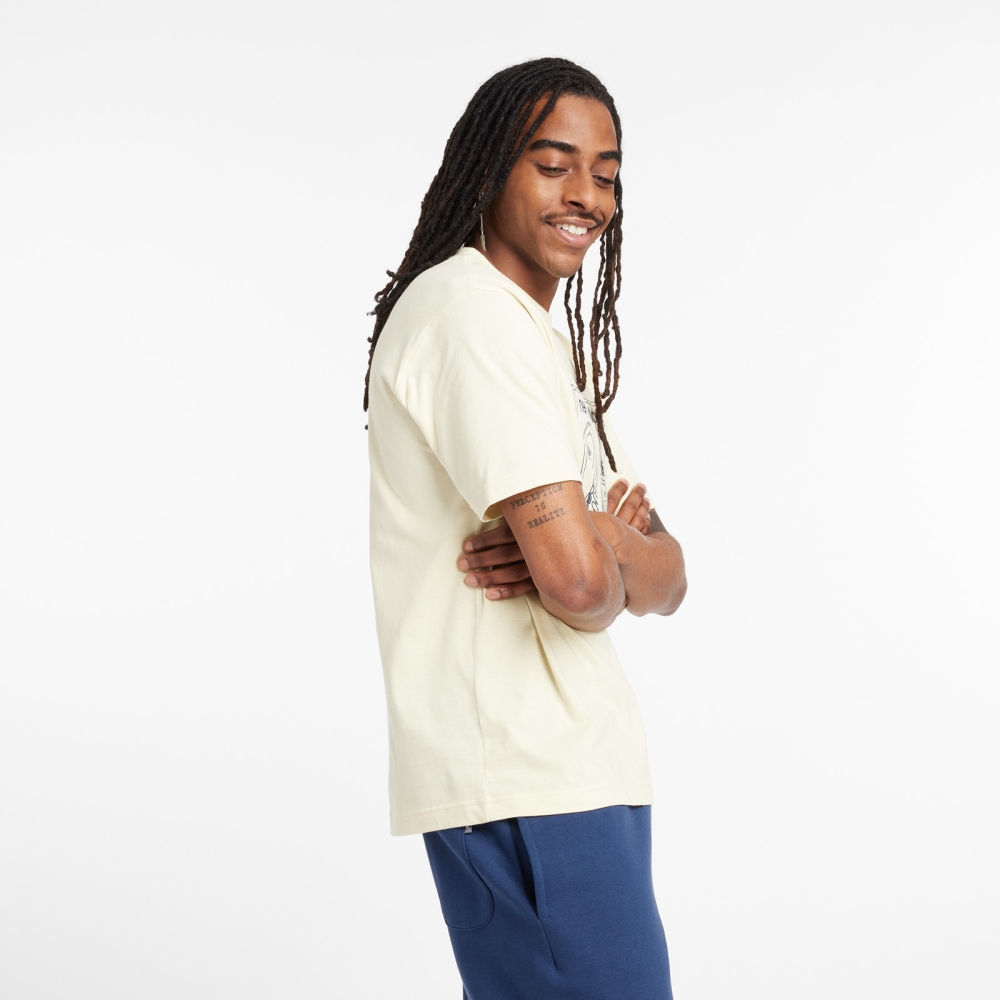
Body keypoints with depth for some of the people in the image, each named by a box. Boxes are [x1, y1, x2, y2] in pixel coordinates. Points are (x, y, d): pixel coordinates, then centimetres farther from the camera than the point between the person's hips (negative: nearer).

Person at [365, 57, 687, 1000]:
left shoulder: (545, 344, 20)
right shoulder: (473, 311, -12)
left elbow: (665, 581, 13)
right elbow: (579, 583, -22)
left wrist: (597, 539, -9)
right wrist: (615, 547, 1)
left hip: (583, 761, 10)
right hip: (528, 780, -9)